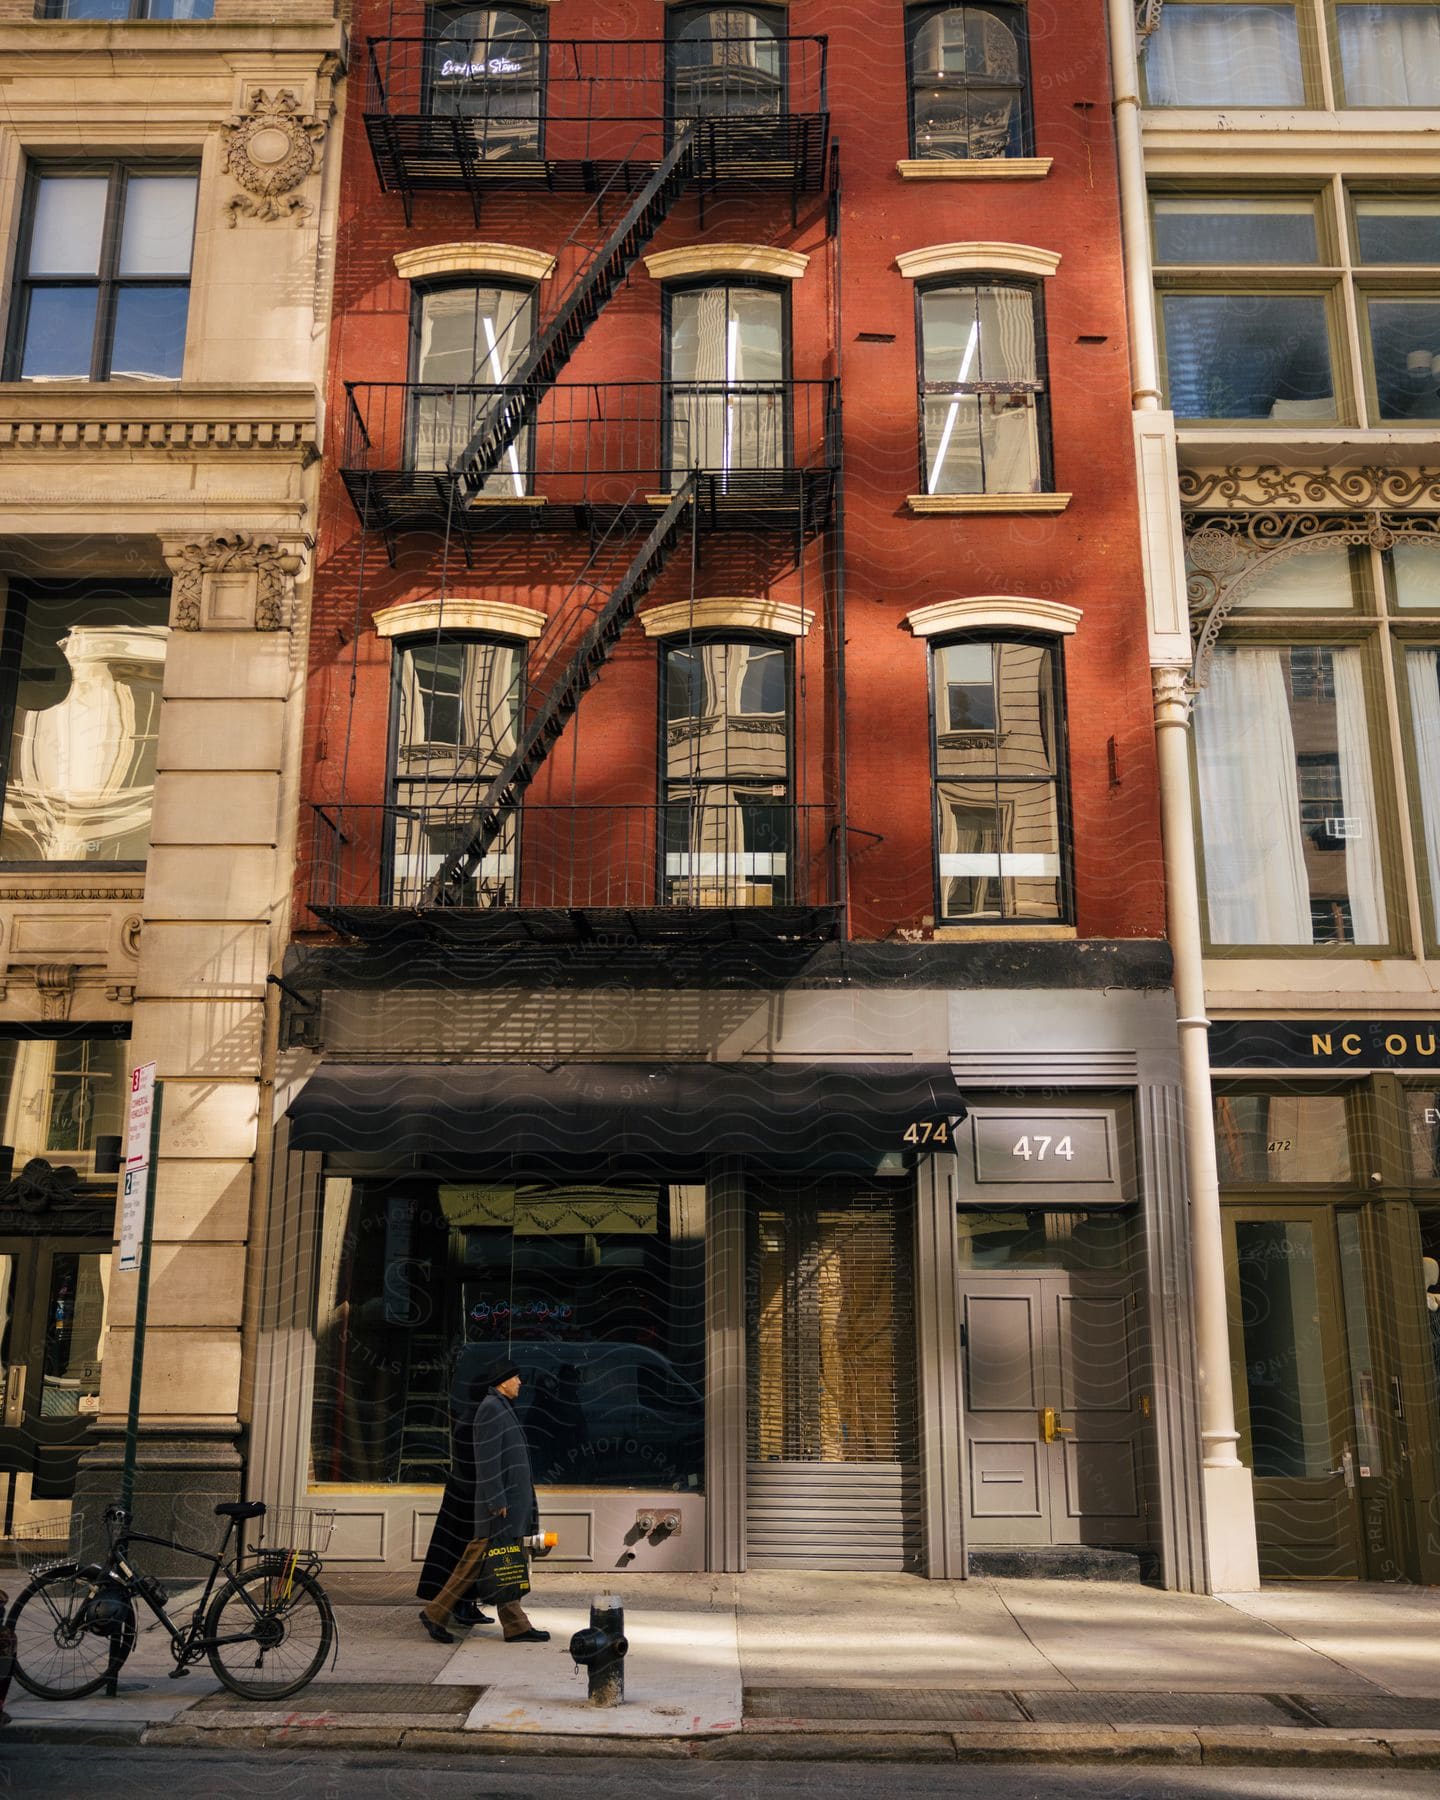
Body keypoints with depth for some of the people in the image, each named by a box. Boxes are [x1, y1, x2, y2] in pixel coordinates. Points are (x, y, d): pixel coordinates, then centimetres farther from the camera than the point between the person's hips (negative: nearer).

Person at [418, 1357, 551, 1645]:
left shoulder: (500, 1408, 17)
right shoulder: (491, 1408, -14)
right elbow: (487, 1457, -20)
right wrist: (497, 1500, -22)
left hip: (509, 1498, 10)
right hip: (500, 1498, -10)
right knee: (477, 1559, -6)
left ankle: (516, 1626, 8)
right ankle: (436, 1612, 2)